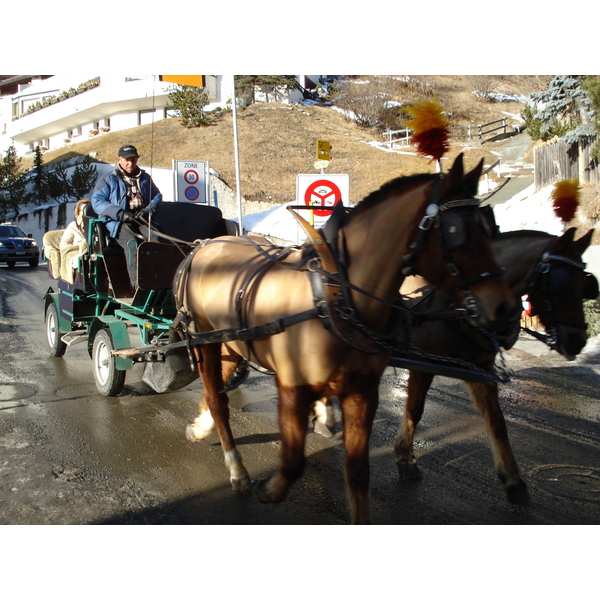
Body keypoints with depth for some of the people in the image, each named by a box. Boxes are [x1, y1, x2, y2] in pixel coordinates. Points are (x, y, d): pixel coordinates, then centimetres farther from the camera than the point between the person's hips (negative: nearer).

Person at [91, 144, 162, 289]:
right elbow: (97, 200, 1)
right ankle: (136, 284, -37)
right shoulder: (110, 180, 12)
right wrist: (120, 213, -14)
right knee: (132, 243, -33)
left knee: (155, 239, -29)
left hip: (143, 220, 3)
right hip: (119, 223, -3)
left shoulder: (144, 178, 24)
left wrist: (148, 210, -5)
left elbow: (157, 196, 19)